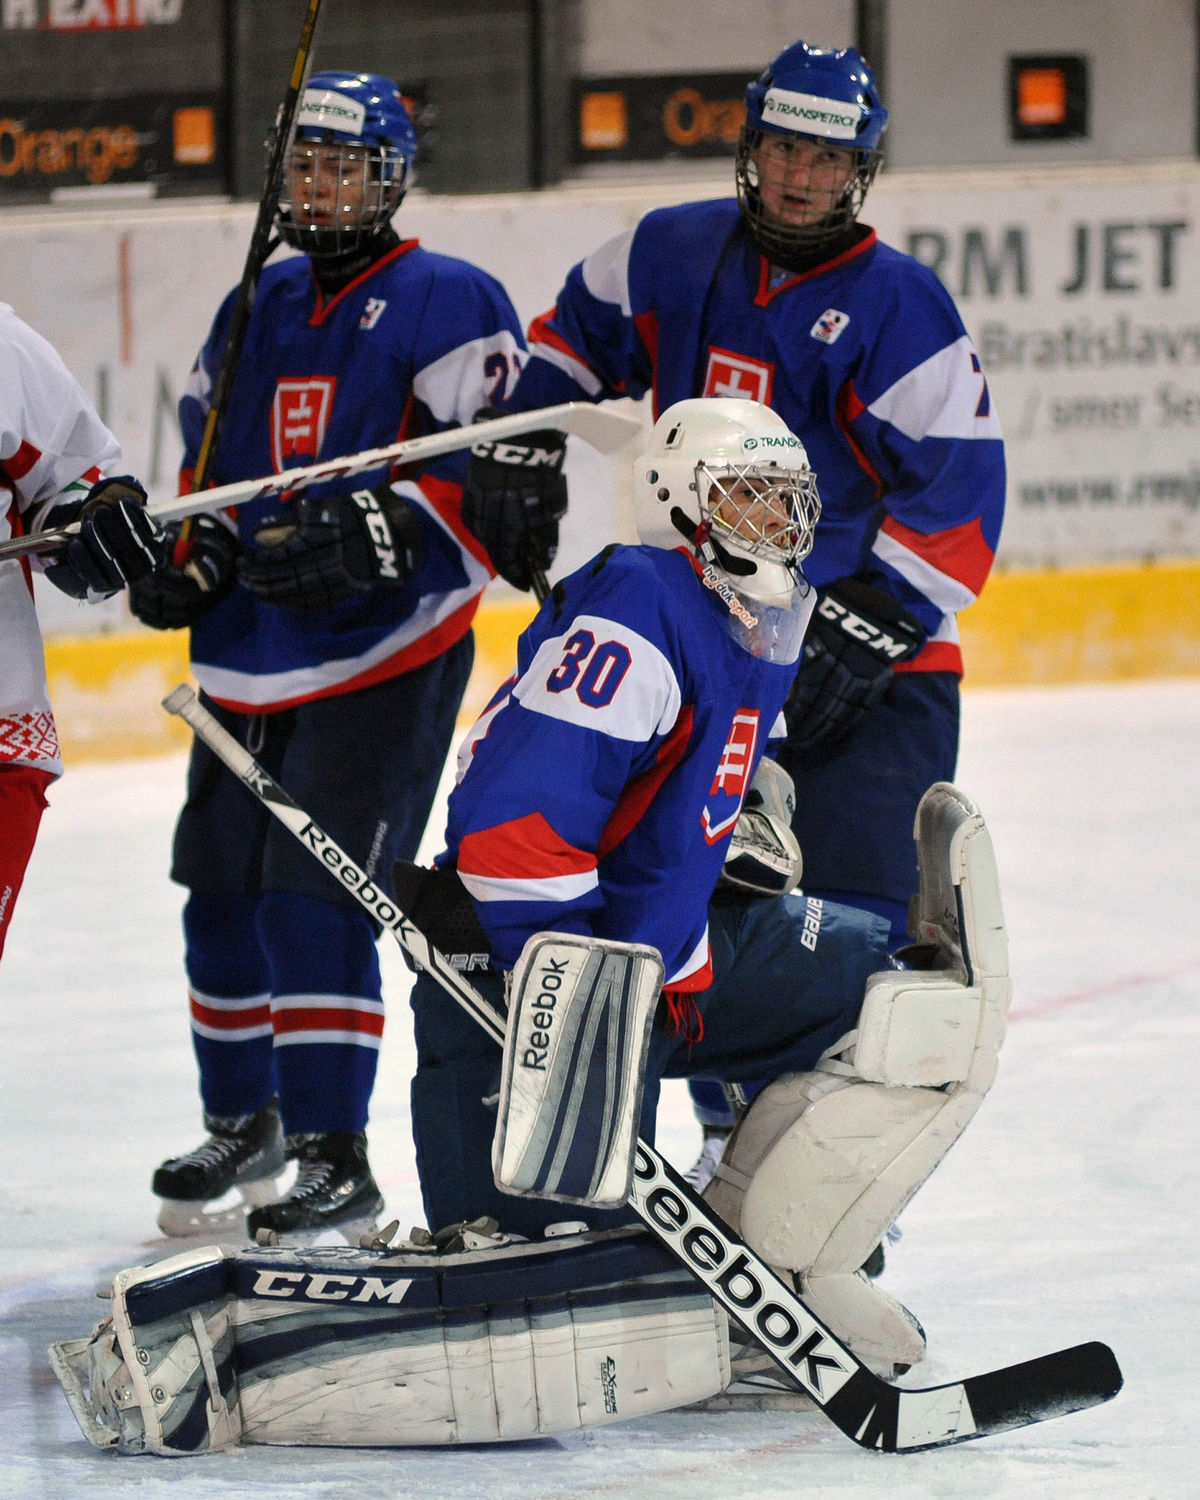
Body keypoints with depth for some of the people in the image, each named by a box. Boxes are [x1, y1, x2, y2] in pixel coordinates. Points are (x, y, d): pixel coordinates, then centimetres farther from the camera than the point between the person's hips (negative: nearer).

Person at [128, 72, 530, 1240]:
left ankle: (337, 1160, -9)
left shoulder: (448, 305, -6)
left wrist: (381, 530, -28)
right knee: (222, 894, 11)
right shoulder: (260, 307, 16)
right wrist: (193, 550, 6)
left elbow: (491, 463, -15)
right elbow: (207, 451, 24)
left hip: (386, 658, -7)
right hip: (248, 654, 7)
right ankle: (243, 1121, 30)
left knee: (314, 902, -14)